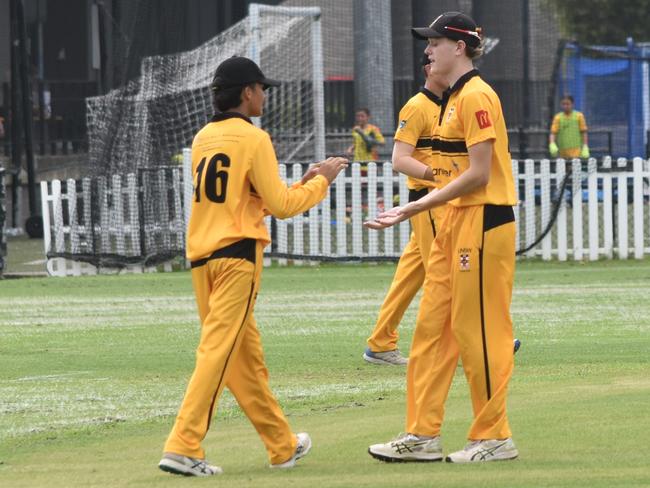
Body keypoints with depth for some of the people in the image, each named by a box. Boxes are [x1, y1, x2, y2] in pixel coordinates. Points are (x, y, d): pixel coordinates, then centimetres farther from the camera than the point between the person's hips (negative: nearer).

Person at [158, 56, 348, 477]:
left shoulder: (203, 139, 14)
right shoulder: (253, 139, -8)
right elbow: (281, 206, -8)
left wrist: (302, 184, 23)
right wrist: (321, 181, 7)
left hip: (202, 256, 8)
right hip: (237, 256, -8)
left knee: (246, 354, 14)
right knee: (218, 351, -10)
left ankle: (283, 445, 24)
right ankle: (183, 448, -18)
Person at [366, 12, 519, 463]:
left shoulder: (476, 96, -14)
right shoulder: (454, 98, 16)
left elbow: (478, 174, -19)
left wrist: (414, 208, -17)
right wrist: (411, 211, 13)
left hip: (483, 222, -10)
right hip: (455, 222, 10)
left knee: (478, 330, -4)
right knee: (432, 325, 8)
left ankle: (494, 438, 4)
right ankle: (422, 435, 11)